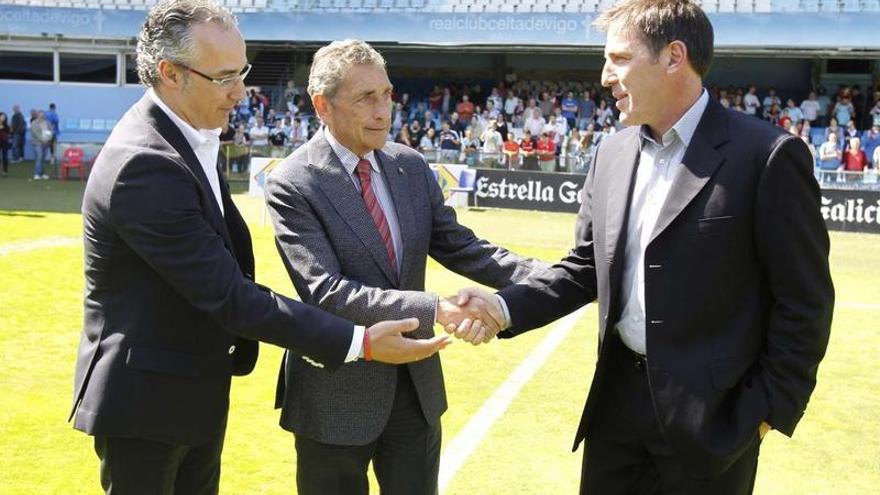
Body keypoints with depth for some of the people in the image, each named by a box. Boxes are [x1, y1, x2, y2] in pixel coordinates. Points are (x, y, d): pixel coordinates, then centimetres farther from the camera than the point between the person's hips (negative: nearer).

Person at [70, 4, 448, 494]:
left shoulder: (188, 136, 3)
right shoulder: (146, 165, -27)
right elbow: (229, 296, -27)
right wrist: (360, 342, -27)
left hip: (199, 392, 9)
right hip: (146, 399, -9)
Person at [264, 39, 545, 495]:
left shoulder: (411, 166, 3)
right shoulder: (292, 185, -16)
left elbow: (458, 246, 4)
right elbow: (327, 292, -24)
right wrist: (435, 310, -32)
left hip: (416, 383, 5)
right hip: (338, 393, -5)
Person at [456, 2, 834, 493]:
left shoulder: (766, 155, -13)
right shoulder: (613, 152, 6)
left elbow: (804, 299, -10)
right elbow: (587, 268, 9)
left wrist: (767, 410, -10)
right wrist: (504, 306, -5)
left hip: (711, 413, -5)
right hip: (618, 397, 6)